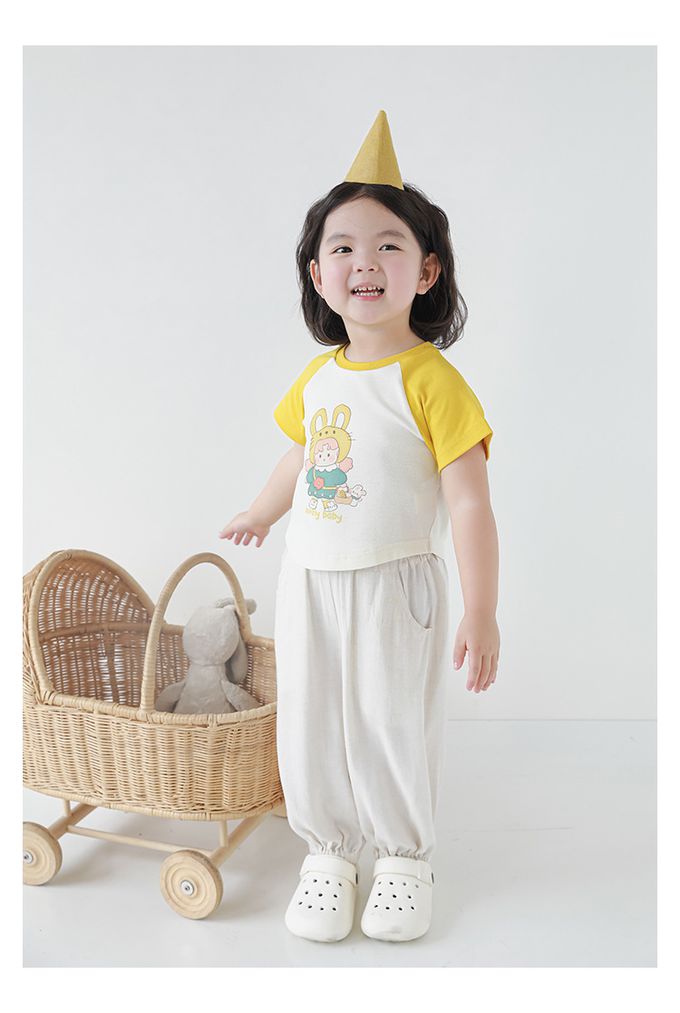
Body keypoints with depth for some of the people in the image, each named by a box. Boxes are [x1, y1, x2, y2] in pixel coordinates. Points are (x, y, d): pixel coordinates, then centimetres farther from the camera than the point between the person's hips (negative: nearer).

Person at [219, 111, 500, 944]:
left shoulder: (430, 380, -16)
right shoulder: (317, 376, 2)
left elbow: (469, 504, -18)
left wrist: (481, 614, -19)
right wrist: (259, 515, 35)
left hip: (394, 588, -5)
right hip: (308, 583, 6)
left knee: (394, 729, 8)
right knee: (310, 727, 13)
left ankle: (405, 858, 35)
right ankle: (327, 852, 36)